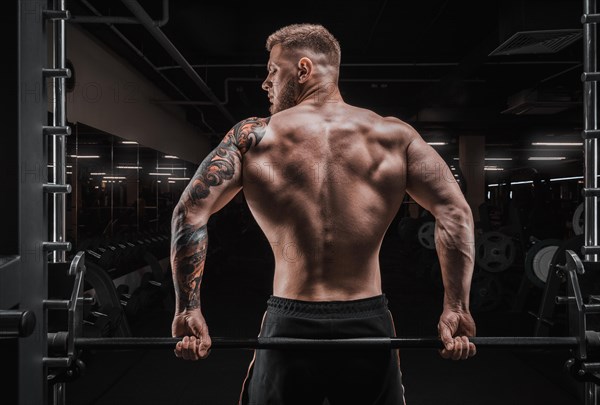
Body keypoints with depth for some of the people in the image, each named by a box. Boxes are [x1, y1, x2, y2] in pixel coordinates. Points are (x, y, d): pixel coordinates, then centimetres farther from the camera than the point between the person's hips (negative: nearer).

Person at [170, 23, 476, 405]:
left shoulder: (254, 136, 0)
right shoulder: (393, 135, 3)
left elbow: (190, 211, -8)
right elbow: (455, 210, -4)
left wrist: (188, 309, -5)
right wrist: (456, 308, -3)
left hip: (289, 326, -1)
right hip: (368, 325, 2)